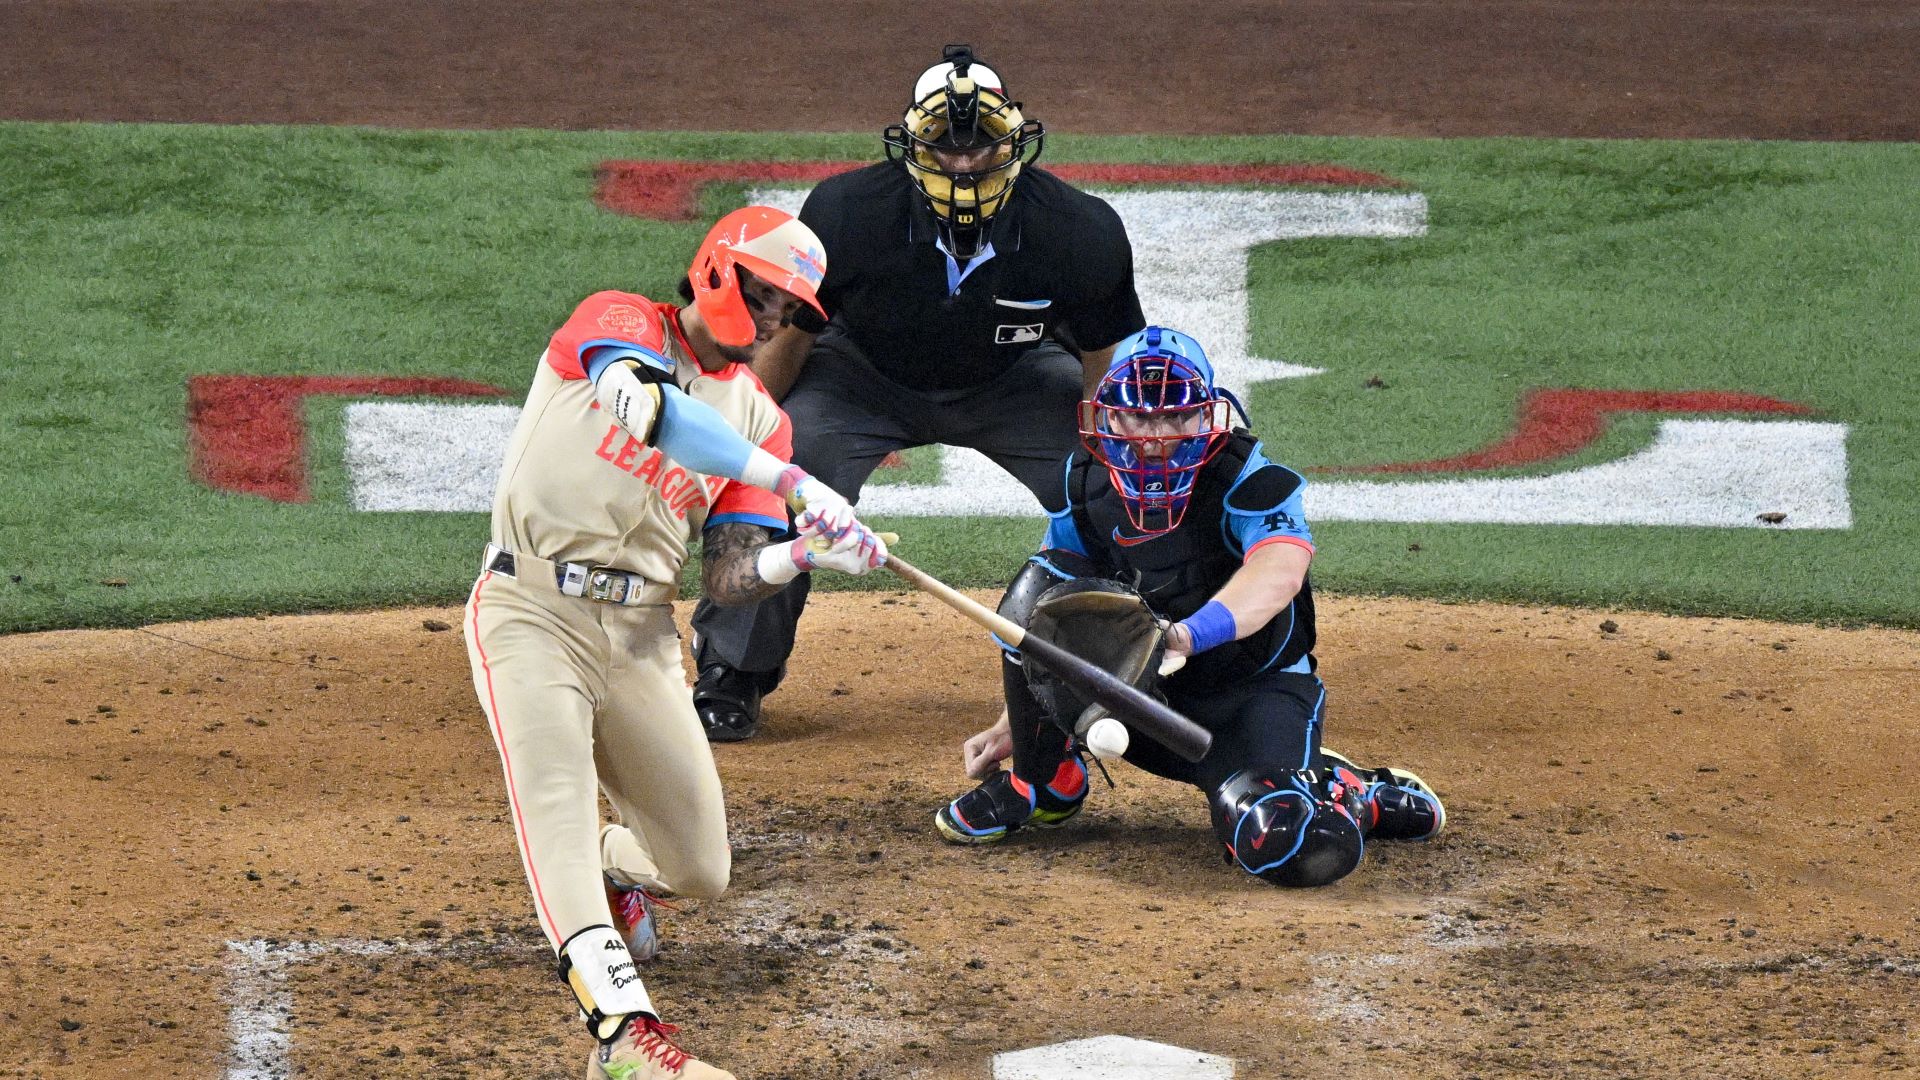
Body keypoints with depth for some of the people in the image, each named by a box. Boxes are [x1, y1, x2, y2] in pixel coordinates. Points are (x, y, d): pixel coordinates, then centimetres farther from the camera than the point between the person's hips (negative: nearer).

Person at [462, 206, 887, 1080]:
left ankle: (611, 869, 40)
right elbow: (646, 406, -28)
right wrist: (792, 481, -33)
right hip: (532, 610, -6)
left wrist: (803, 555, -16)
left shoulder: (757, 418, 13)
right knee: (556, 802, -27)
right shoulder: (620, 323, -3)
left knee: (699, 869, 4)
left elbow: (728, 579, 7)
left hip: (641, 635, 6)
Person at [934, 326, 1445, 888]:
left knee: (1292, 848, -33)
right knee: (1040, 587, -21)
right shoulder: (1086, 484, -3)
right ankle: (1045, 784, -4)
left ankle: (1354, 795, 6)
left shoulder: (1249, 479, -20)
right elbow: (1049, 618, 7)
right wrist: (1016, 724, 2)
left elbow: (1280, 570, -41)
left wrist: (1188, 636, -59)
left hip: (1253, 690, -4)